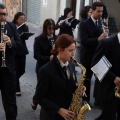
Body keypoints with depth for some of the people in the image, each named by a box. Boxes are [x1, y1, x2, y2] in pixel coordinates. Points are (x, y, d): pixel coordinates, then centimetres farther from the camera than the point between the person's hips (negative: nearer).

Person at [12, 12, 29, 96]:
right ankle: (17, 89, 10)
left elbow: (26, 37, -11)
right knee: (16, 70, -2)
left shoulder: (25, 27, 5)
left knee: (22, 70, 7)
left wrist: (18, 34, -26)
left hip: (22, 51, 4)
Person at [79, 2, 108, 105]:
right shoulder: (84, 24, -10)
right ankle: (86, 100, 22)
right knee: (87, 79, 8)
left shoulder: (101, 23, 7)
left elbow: (102, 37, 9)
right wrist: (98, 39, -31)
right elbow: (84, 41, -20)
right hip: (87, 56, -5)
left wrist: (105, 36, -14)